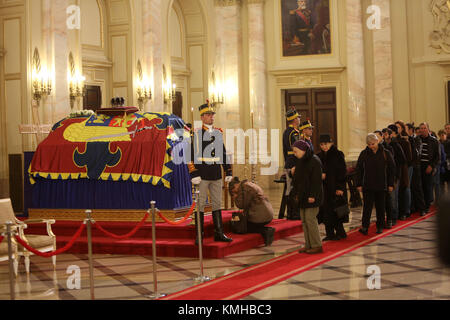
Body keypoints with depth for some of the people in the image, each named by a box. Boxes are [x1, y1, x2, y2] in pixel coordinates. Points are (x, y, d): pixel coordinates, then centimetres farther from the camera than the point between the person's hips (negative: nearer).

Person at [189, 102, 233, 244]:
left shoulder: (219, 133, 11)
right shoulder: (197, 133, -4)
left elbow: (224, 153, 14)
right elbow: (193, 155, -9)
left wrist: (229, 172, 10)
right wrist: (194, 175, -15)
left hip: (216, 175, 5)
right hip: (202, 174, -5)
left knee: (217, 203, 8)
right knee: (200, 204, 0)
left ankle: (219, 233, 13)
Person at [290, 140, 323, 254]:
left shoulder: (314, 161, -14)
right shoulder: (301, 161, 13)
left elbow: (316, 180, -19)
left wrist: (312, 196, -22)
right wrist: (294, 173, 6)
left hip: (311, 196, -9)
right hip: (302, 196, 9)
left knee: (310, 219, -9)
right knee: (304, 220, 8)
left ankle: (317, 246, -3)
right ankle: (308, 245, 13)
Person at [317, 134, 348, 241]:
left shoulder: (338, 155, -6)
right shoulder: (319, 156, 10)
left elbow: (342, 172, -9)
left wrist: (340, 188, -15)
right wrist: (320, 175, -6)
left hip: (335, 188, -5)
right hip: (324, 188, 6)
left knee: (335, 211, -6)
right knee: (326, 212, 4)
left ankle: (340, 232, 6)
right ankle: (330, 234, 11)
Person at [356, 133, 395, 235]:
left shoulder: (385, 153, -1)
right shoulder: (364, 154, 1)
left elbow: (391, 169, 3)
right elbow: (359, 169, 4)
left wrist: (391, 184, 0)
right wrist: (359, 184, -1)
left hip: (381, 185, 0)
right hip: (367, 185, 0)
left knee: (380, 207, 8)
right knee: (367, 206, -6)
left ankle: (380, 227, 18)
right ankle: (365, 227, -9)